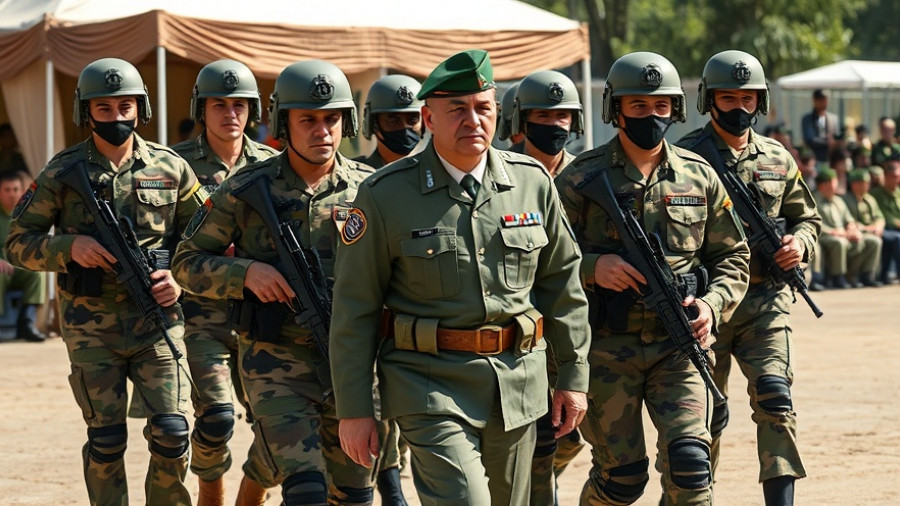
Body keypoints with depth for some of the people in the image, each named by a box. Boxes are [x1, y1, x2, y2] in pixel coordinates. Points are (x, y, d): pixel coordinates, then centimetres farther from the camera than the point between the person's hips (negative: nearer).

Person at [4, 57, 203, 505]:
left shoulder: (170, 168, 3)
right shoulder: (62, 174, -1)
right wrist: (70, 246, -15)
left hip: (157, 320, 1)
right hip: (92, 328, -1)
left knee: (171, 434, -6)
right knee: (106, 441, 1)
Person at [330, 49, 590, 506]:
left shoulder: (532, 182, 4)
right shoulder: (385, 195, -6)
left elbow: (561, 281, 13)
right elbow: (355, 309, -3)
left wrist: (573, 375, 12)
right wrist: (352, 409, -4)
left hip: (518, 381, 4)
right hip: (430, 383, -4)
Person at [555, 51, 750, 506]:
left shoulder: (699, 177, 7)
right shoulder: (582, 179, -2)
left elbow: (732, 257, 12)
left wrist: (712, 304, -6)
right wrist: (591, 267, -19)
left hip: (677, 346, 2)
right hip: (607, 349, -2)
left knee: (689, 463, -14)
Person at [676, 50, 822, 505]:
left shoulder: (777, 159, 10)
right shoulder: (684, 157, -3)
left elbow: (807, 218, 22)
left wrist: (800, 243, -1)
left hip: (766, 303, 2)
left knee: (775, 398, -15)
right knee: (705, 415, 6)